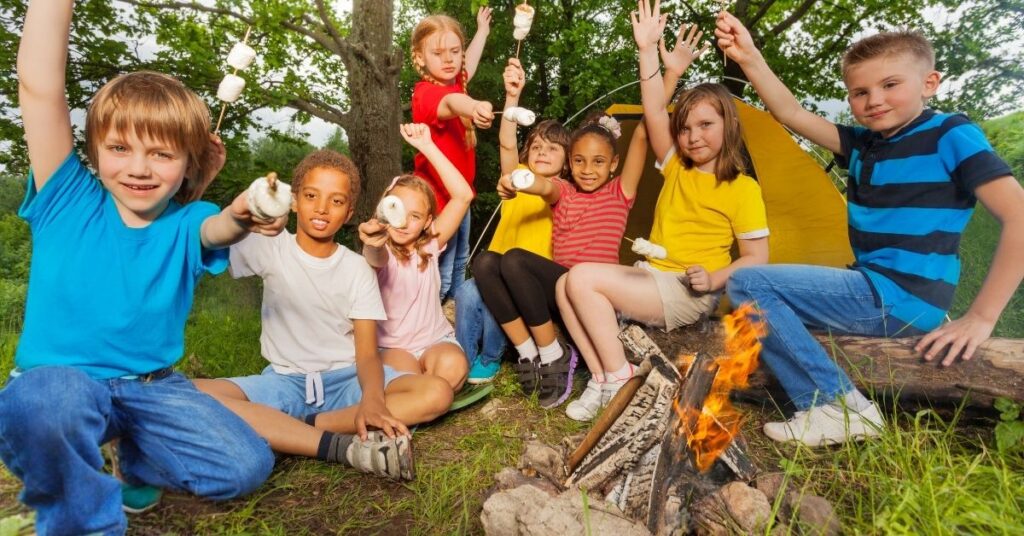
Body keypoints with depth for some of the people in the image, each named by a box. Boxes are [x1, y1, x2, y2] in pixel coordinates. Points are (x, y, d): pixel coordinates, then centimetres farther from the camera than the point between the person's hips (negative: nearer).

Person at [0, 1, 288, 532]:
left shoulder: (185, 222, -6)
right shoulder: (68, 201, -8)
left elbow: (216, 229, -30)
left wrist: (242, 218, -54)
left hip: (154, 387, 2)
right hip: (57, 382, -1)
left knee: (247, 465, -11)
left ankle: (137, 458, 18)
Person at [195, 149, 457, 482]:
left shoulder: (358, 268, 1)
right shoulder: (269, 248, 1)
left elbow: (367, 352, -7)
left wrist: (372, 399, -28)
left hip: (346, 379, 1)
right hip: (283, 381, 0)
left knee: (437, 393, -23)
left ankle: (294, 426, -25)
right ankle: (345, 447, -33)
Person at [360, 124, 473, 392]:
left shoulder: (429, 245, -3)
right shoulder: (380, 252, -11)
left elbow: (463, 195, -13)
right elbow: (376, 258, -40)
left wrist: (427, 147, -19)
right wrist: (373, 244, -65)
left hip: (436, 340, 3)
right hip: (392, 346, -2)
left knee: (452, 366, -32)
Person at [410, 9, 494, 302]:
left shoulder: (454, 83, 2)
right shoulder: (426, 93, -23)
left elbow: (470, 63, 27)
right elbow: (449, 104, -48)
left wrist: (482, 30, 39)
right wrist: (473, 107, -69)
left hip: (458, 194, 9)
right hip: (437, 200, -9)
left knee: (460, 262, 24)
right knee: (440, 276, -4)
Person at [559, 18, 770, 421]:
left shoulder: (743, 189, -3)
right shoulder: (675, 169, 10)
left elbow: (756, 257, -3)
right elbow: (654, 111, 0)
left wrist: (714, 279, -19)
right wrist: (649, 52, -7)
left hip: (688, 294, -6)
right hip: (649, 277, 6)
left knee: (583, 277, -24)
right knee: (567, 286, -15)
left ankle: (618, 379, -13)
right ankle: (600, 376, -11)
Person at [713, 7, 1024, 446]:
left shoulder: (951, 136, -9)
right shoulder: (863, 144, 10)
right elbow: (792, 115, 7)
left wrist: (981, 316, -19)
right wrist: (749, 59, -4)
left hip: (903, 301, -8)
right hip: (871, 292, 8)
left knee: (747, 283, -15)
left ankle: (839, 405, -13)